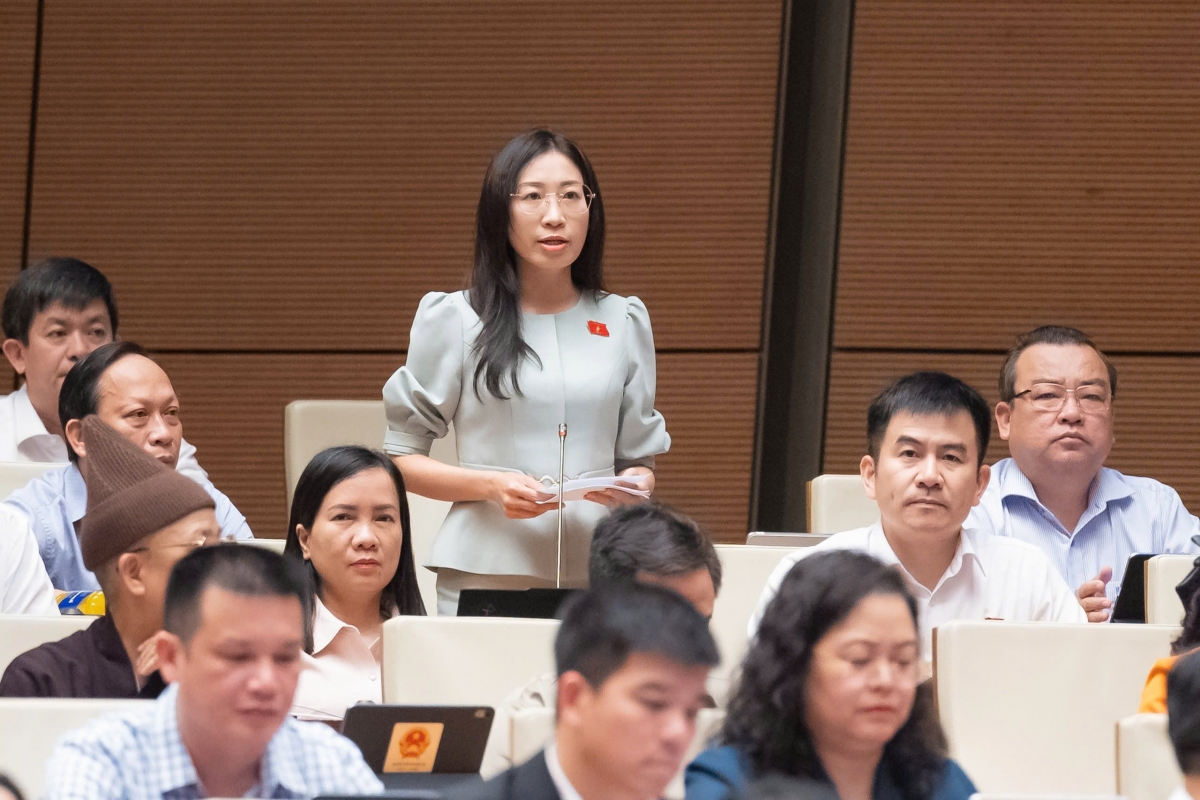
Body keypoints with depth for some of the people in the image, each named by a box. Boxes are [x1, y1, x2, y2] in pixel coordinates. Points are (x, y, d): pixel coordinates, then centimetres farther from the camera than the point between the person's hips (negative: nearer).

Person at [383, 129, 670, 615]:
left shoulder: (623, 322, 14)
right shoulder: (453, 320, 5)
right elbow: (400, 457, 5)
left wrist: (634, 486, -4)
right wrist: (491, 486, -11)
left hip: (598, 579, 2)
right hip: (484, 577, -2)